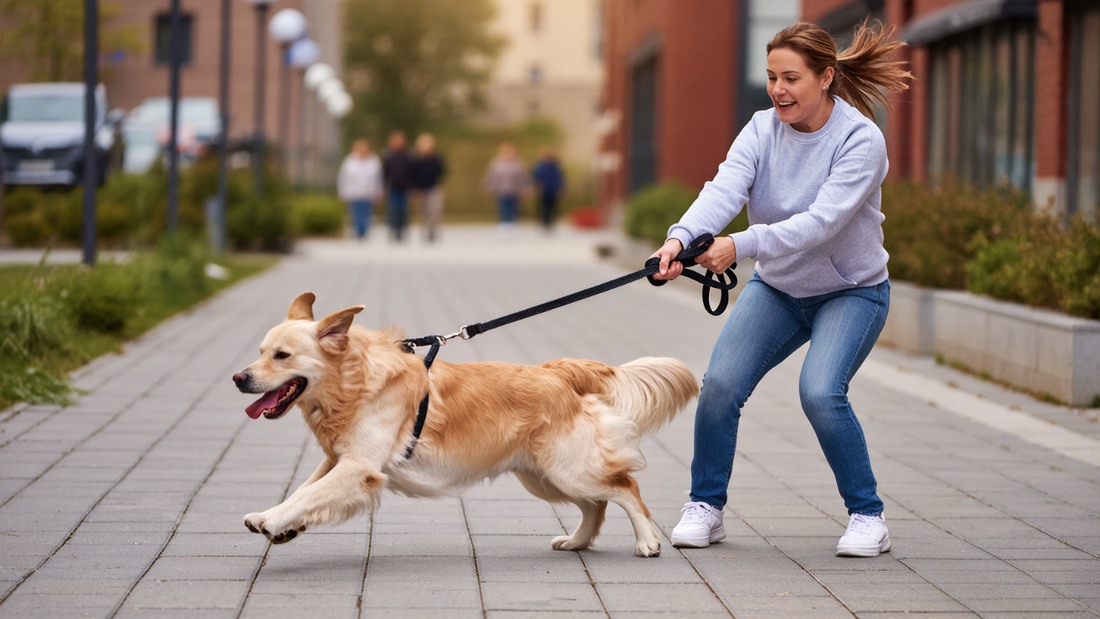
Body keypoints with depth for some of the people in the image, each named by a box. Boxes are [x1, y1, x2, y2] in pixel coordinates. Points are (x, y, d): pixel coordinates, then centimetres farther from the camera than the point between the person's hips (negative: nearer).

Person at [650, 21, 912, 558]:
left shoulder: (861, 141, -21)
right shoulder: (763, 130, -8)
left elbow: (820, 222, -33)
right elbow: (724, 190, -25)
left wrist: (740, 245, -45)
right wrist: (681, 237, -45)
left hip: (852, 291, -4)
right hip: (776, 287, 4)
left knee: (820, 392, -25)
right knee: (720, 383, -12)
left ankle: (868, 517, -6)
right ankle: (705, 507, 8)